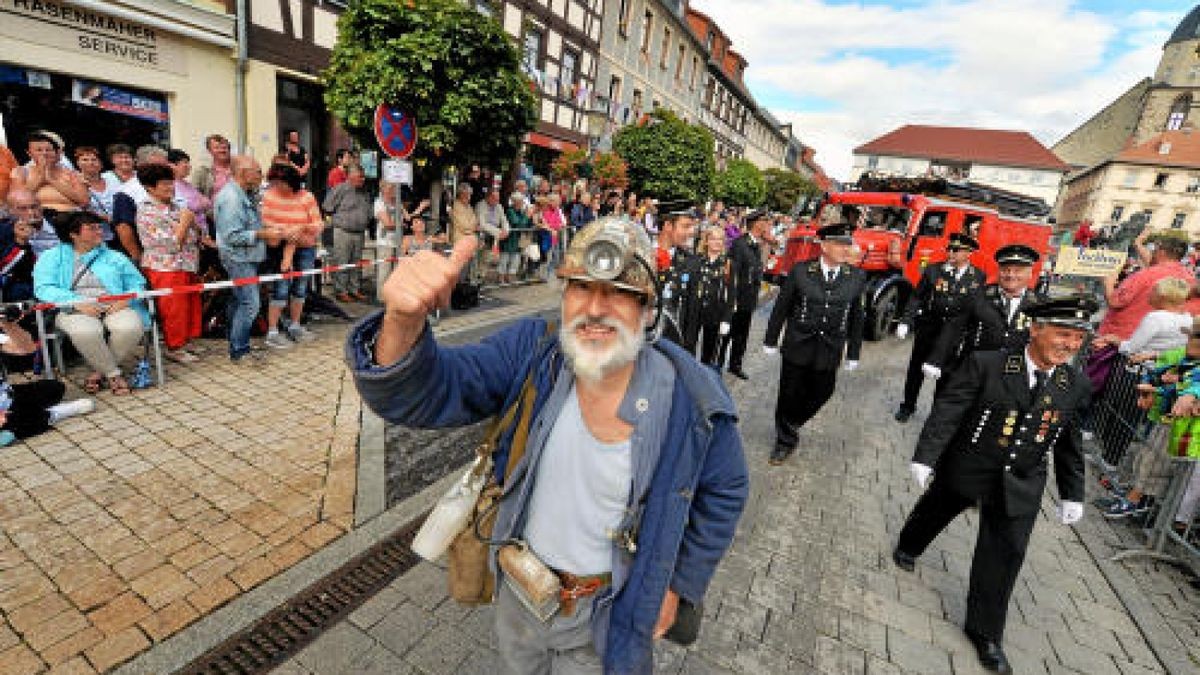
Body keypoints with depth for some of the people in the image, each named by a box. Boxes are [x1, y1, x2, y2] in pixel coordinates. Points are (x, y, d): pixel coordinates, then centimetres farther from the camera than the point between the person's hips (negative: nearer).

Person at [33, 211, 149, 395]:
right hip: (75, 310, -1)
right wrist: (77, 302, -20)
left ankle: (99, 372, -10)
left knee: (130, 328, -34)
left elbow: (137, 284, 13)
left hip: (113, 307, 2)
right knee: (85, 331, -38)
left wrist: (126, 299, -10)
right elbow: (43, 288, -2)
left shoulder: (114, 257, 21)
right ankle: (113, 374, -15)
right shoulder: (51, 257, 13)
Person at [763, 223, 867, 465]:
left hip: (829, 353, 2)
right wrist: (771, 341, 3)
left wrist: (853, 353, 8)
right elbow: (781, 307, 0)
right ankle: (785, 441, 30)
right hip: (797, 348, -2)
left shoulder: (857, 277, 0)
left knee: (819, 395, 10)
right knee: (790, 396, 8)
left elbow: (856, 317, 6)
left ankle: (792, 424, 41)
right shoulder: (800, 271, -6)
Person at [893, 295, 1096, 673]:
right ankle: (908, 547, 53)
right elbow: (947, 412, -19)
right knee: (934, 511, 21)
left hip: (1019, 487, 3)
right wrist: (925, 457, -22)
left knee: (1004, 556, 6)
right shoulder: (985, 365, -18)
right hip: (964, 471, -2)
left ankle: (985, 632, 23)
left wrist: (1073, 495, 10)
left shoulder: (1076, 385, -4)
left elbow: (1070, 443, 6)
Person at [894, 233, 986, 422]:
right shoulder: (933, 270, -2)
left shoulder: (979, 277, -1)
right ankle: (908, 406, 27)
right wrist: (905, 322, -9)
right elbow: (916, 298, -1)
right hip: (928, 330, 0)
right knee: (916, 369, 11)